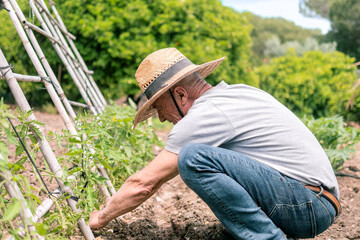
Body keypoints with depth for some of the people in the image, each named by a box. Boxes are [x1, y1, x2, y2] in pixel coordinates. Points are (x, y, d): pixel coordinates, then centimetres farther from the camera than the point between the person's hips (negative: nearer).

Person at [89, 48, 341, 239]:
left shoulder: (203, 115, -13)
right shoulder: (239, 92, 14)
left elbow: (144, 184, -9)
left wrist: (101, 218, 7)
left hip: (309, 205, -10)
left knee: (193, 157, -23)